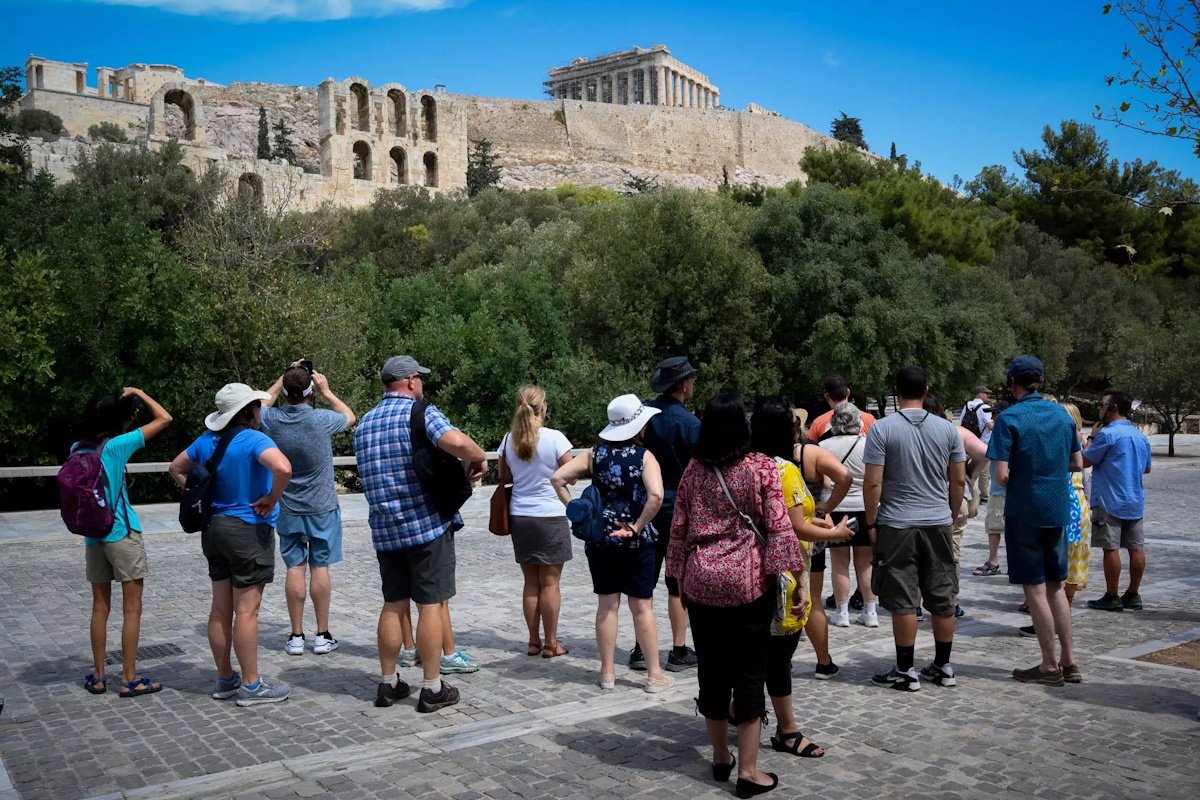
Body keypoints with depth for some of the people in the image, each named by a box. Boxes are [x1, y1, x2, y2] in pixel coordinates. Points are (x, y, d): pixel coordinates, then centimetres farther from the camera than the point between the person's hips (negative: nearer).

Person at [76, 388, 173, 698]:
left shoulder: (77, 449, 3)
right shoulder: (116, 445, -14)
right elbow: (164, 419, -12)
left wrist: (127, 405, 16)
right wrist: (140, 394, 1)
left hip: (93, 536, 6)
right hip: (122, 535, -6)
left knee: (100, 608, 13)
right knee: (132, 609, 2)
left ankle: (98, 676, 20)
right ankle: (130, 679, 6)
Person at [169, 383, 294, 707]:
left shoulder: (207, 440, 7)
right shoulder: (253, 440, -17)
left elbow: (176, 468, 21)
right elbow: (283, 468, -35)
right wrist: (271, 499, -18)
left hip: (214, 528, 8)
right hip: (248, 530, -8)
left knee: (220, 609, 13)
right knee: (246, 611, -1)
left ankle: (225, 679, 24)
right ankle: (251, 686, 7)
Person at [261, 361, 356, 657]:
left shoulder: (272, 419, -9)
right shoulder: (321, 420, -17)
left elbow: (265, 400, 17)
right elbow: (349, 416, 6)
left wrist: (285, 377, 18)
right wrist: (327, 391, 11)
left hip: (287, 510, 2)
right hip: (322, 508, -2)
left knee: (295, 568, 6)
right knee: (320, 568, 4)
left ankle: (296, 636, 10)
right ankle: (323, 635, 10)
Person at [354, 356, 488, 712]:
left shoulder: (364, 423, 12)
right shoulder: (420, 412, -10)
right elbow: (455, 441, -30)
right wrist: (479, 457, -10)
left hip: (384, 529, 6)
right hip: (427, 524, -6)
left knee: (392, 604, 14)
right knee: (431, 605, 1)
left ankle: (388, 683, 21)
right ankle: (432, 688, 6)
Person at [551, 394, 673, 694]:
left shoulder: (595, 453, 0)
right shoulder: (644, 457, -11)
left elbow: (557, 478, -6)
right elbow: (656, 495, -27)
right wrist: (638, 526, -16)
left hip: (600, 538, 3)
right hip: (636, 542, -3)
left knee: (607, 605, 10)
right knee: (642, 607, 5)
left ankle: (607, 673, 18)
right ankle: (654, 675, 14)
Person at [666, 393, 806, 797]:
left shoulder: (693, 470, 3)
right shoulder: (761, 467, -6)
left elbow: (679, 528, 6)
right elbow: (779, 527, -10)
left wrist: (680, 579, 16)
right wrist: (798, 580, -7)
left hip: (701, 581, 3)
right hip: (748, 581, -3)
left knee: (712, 670, 14)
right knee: (748, 673, 3)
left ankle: (720, 757, 28)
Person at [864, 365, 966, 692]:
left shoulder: (882, 429, -8)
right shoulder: (947, 429, 3)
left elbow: (873, 482, -11)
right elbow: (958, 481, 7)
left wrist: (871, 523, -1)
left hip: (897, 524, -4)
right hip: (938, 523, 4)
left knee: (903, 601, 2)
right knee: (943, 599, 12)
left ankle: (905, 671, 8)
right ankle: (943, 666, 21)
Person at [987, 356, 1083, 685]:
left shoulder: (1010, 418, -13)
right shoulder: (1062, 413, 5)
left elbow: (1002, 475, -17)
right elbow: (1077, 463, 12)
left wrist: (1012, 490, 2)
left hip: (1024, 510, -6)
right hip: (1058, 509, 6)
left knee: (1035, 589, 3)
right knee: (1055, 586, 16)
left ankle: (1050, 666, 10)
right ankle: (1068, 661, 21)